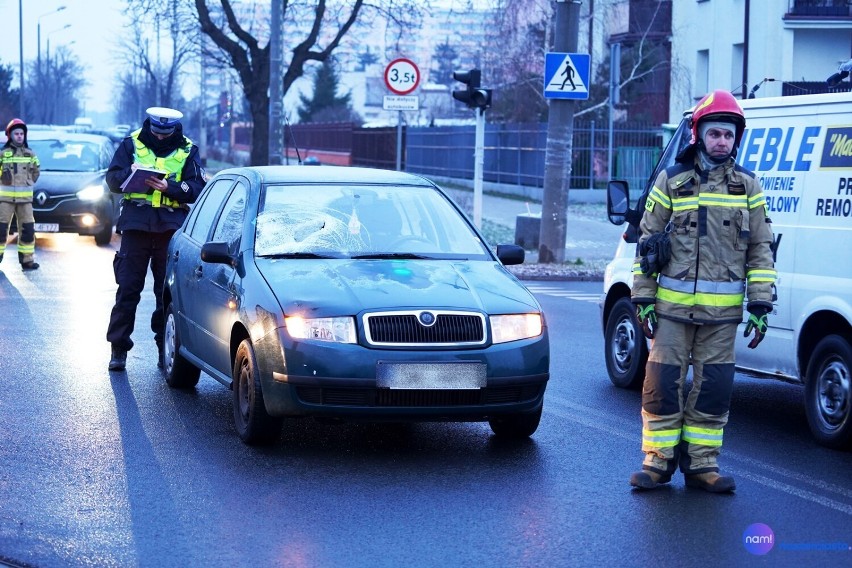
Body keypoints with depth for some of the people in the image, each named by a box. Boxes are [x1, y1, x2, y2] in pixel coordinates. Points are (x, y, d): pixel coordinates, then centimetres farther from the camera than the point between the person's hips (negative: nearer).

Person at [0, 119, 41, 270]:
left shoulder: (30, 154, 9)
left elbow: (35, 172, 19)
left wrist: (27, 184, 11)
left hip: (25, 198, 2)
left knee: (27, 229, 0)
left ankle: (27, 259, 5)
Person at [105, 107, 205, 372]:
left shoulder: (187, 151, 7)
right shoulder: (131, 144, 8)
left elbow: (197, 189, -2)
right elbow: (112, 178, 4)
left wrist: (169, 187, -18)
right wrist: (130, 174, -17)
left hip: (172, 228, 0)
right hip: (136, 224, 0)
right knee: (127, 289, 0)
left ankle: (166, 348, 10)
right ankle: (118, 348, 5)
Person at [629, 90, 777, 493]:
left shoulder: (747, 187, 8)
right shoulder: (671, 182, 5)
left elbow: (761, 249, 8)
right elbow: (646, 241, 6)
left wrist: (760, 304, 2)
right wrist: (643, 297, 1)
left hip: (722, 310, 1)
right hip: (672, 306, -1)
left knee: (713, 388, 4)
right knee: (662, 383, -2)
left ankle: (700, 463, 13)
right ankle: (658, 461, 8)